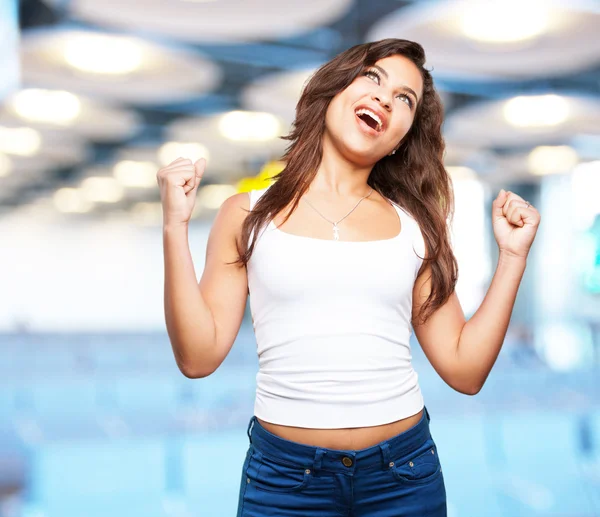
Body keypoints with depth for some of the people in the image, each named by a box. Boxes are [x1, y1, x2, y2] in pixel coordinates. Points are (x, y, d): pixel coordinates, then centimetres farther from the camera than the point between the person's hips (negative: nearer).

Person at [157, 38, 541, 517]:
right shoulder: (249, 215, 1)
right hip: (283, 475, -1)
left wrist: (513, 255, -2)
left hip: (405, 473, 2)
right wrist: (176, 227, -11)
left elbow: (465, 370, 2)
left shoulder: (415, 226, 4)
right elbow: (199, 356, -6)